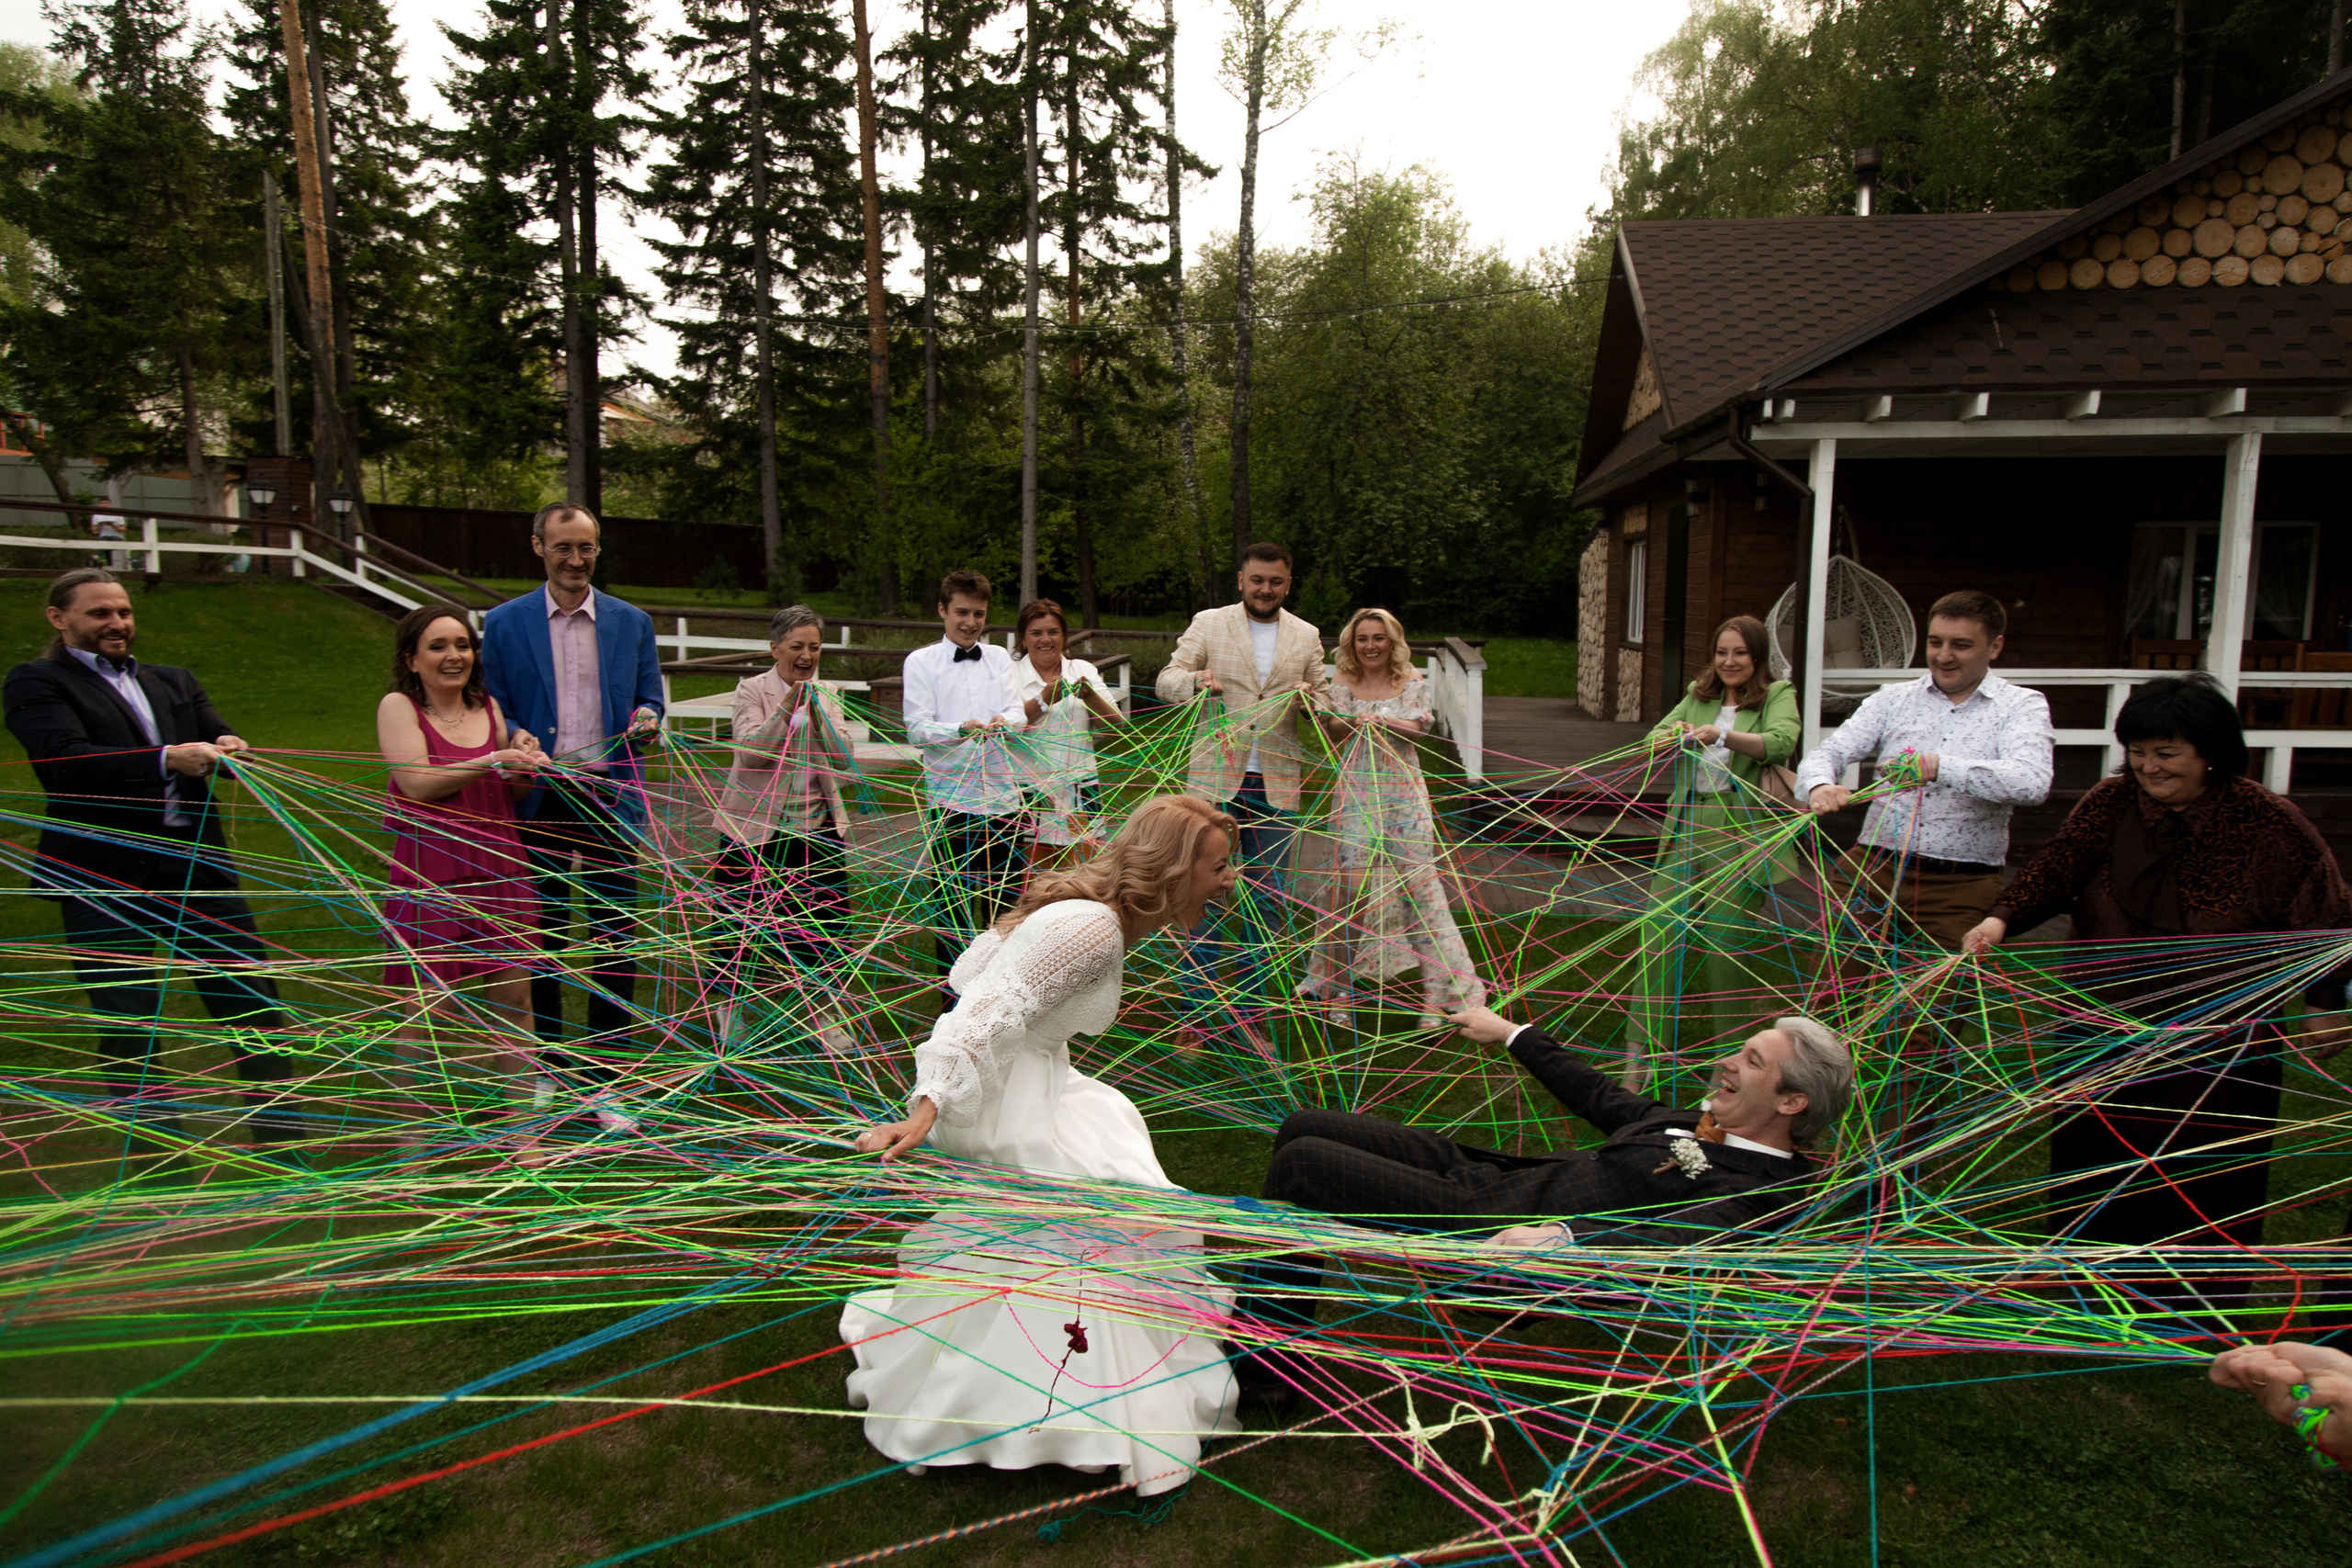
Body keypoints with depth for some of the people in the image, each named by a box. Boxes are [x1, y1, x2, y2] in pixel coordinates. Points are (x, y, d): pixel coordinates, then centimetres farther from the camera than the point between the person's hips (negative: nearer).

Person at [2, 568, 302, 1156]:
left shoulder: (174, 682, 19)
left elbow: (220, 740, 8)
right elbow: (64, 759, -13)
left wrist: (227, 748, -16)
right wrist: (166, 759, -25)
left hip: (196, 862, 4)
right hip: (103, 878, -4)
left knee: (250, 995, 3)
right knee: (129, 1027, 4)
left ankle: (282, 1140, 13)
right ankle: (155, 1157, 16)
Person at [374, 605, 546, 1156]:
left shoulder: (488, 707, 13)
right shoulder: (398, 706, 0)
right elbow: (417, 782, -11)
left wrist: (524, 763, -2)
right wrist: (489, 762, -18)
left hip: (499, 866, 4)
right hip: (432, 871, -4)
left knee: (513, 995, 4)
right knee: (434, 1006, -4)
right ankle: (410, 1131, 15)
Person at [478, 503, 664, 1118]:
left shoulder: (632, 622, 8)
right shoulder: (505, 623, 5)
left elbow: (649, 700, 11)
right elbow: (493, 715, 6)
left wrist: (645, 720, -12)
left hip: (610, 800, 1)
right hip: (538, 804, 0)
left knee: (615, 940, 2)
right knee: (540, 941, 8)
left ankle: (604, 1080, 13)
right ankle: (546, 1073, 24)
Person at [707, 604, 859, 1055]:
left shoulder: (827, 699, 9)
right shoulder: (752, 689, -2)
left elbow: (844, 760, -3)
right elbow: (750, 749, -15)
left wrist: (816, 712, -15)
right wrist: (787, 708, -25)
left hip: (816, 828, 3)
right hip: (753, 828, -3)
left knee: (827, 918, 3)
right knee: (742, 923, 5)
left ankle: (825, 1017, 18)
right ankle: (730, 1016, 24)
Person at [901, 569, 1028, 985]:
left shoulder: (998, 658, 14)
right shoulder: (921, 662, 2)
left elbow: (1017, 712, 3)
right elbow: (916, 730, -6)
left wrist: (1002, 721, -21)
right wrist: (961, 729, -25)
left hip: (1003, 795, 4)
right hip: (951, 799, -4)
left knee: (1005, 905, 11)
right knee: (952, 908, 2)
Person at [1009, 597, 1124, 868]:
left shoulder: (1084, 670, 11)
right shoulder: (1010, 673, 4)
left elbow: (1117, 726, 1)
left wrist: (1091, 697, -16)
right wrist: (1044, 699, -19)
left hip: (1079, 791, 2)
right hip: (1028, 792, -2)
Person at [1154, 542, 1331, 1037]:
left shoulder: (1306, 636, 12)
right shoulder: (1208, 623, 5)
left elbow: (1324, 704, 14)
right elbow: (1166, 680, 1)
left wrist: (1310, 700, -10)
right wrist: (1195, 681, -21)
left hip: (1277, 783, 2)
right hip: (1214, 775, -2)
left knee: (1268, 895, 5)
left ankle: (1250, 1002, 18)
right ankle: (1198, 1001, 11)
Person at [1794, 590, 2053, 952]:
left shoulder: (2022, 705, 5)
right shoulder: (1893, 698, 14)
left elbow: (2031, 783, -13)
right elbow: (1828, 752, 4)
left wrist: (1939, 768, -28)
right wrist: (1820, 786, -21)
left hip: (1960, 886, -2)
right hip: (1871, 870, 2)